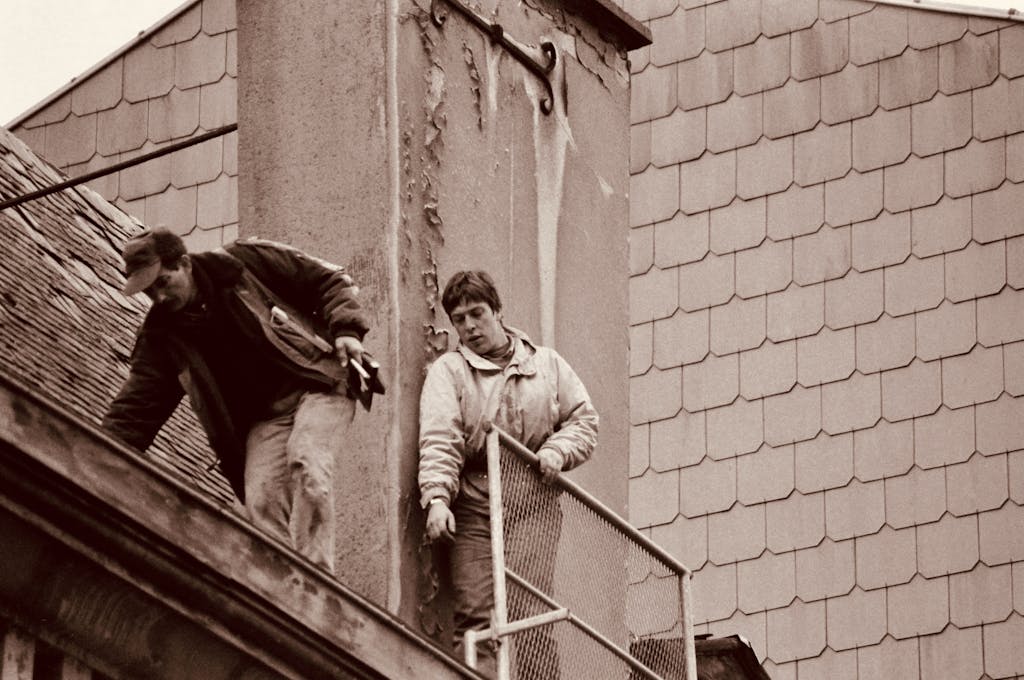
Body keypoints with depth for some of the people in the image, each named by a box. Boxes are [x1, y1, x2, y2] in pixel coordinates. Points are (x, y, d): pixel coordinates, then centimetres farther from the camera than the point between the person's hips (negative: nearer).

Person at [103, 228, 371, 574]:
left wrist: (345, 330, -12)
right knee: (261, 500, -18)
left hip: (317, 382, -4)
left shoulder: (245, 263, -4)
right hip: (263, 416, 4)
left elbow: (327, 280, 3)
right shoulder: (162, 336, 4)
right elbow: (133, 410, 1)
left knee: (306, 464, -29)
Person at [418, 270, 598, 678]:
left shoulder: (547, 364, 19)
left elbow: (584, 421, 20)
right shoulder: (448, 371, 10)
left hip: (533, 504, 1)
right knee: (474, 613, -12)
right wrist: (437, 497, -20)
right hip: (473, 505, -1)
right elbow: (438, 439, -4)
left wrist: (558, 450, -2)